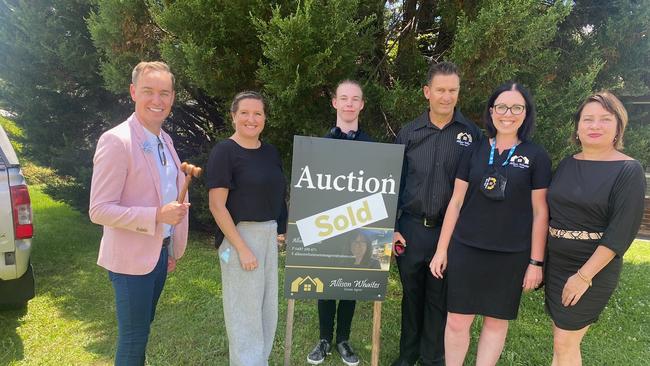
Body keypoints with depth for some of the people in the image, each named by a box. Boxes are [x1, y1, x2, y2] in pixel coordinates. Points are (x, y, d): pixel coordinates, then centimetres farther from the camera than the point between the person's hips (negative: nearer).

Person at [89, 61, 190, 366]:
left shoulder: (164, 140, 6)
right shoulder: (116, 141, -19)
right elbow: (99, 211, -20)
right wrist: (157, 216, -27)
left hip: (160, 253, 7)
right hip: (132, 258, -7)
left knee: (143, 327, 21)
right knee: (133, 339, 6)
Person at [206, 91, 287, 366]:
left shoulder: (271, 152, 8)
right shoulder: (224, 151, -11)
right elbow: (217, 206, -16)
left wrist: (280, 230, 7)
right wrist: (242, 248, -19)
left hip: (270, 235, 7)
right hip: (240, 235, -7)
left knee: (268, 306, 18)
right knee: (244, 308, 5)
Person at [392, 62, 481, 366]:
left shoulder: (472, 133, -2)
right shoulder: (409, 133, 2)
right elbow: (394, 183, 5)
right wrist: (392, 228, 1)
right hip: (411, 227, 2)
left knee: (439, 298, 11)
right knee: (411, 293, 15)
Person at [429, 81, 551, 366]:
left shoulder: (536, 157, -1)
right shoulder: (475, 151, 2)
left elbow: (540, 212, 0)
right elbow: (456, 202, 4)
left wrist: (536, 262, -1)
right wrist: (441, 249, 2)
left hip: (511, 256, -1)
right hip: (466, 250, 1)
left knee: (497, 321, 12)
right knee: (457, 321, 5)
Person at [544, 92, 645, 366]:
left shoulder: (629, 171, -10)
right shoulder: (567, 164, 6)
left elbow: (623, 230, -16)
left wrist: (584, 275, -19)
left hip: (594, 268, -5)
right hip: (556, 262, 5)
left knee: (565, 343, 0)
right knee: (561, 336, 14)